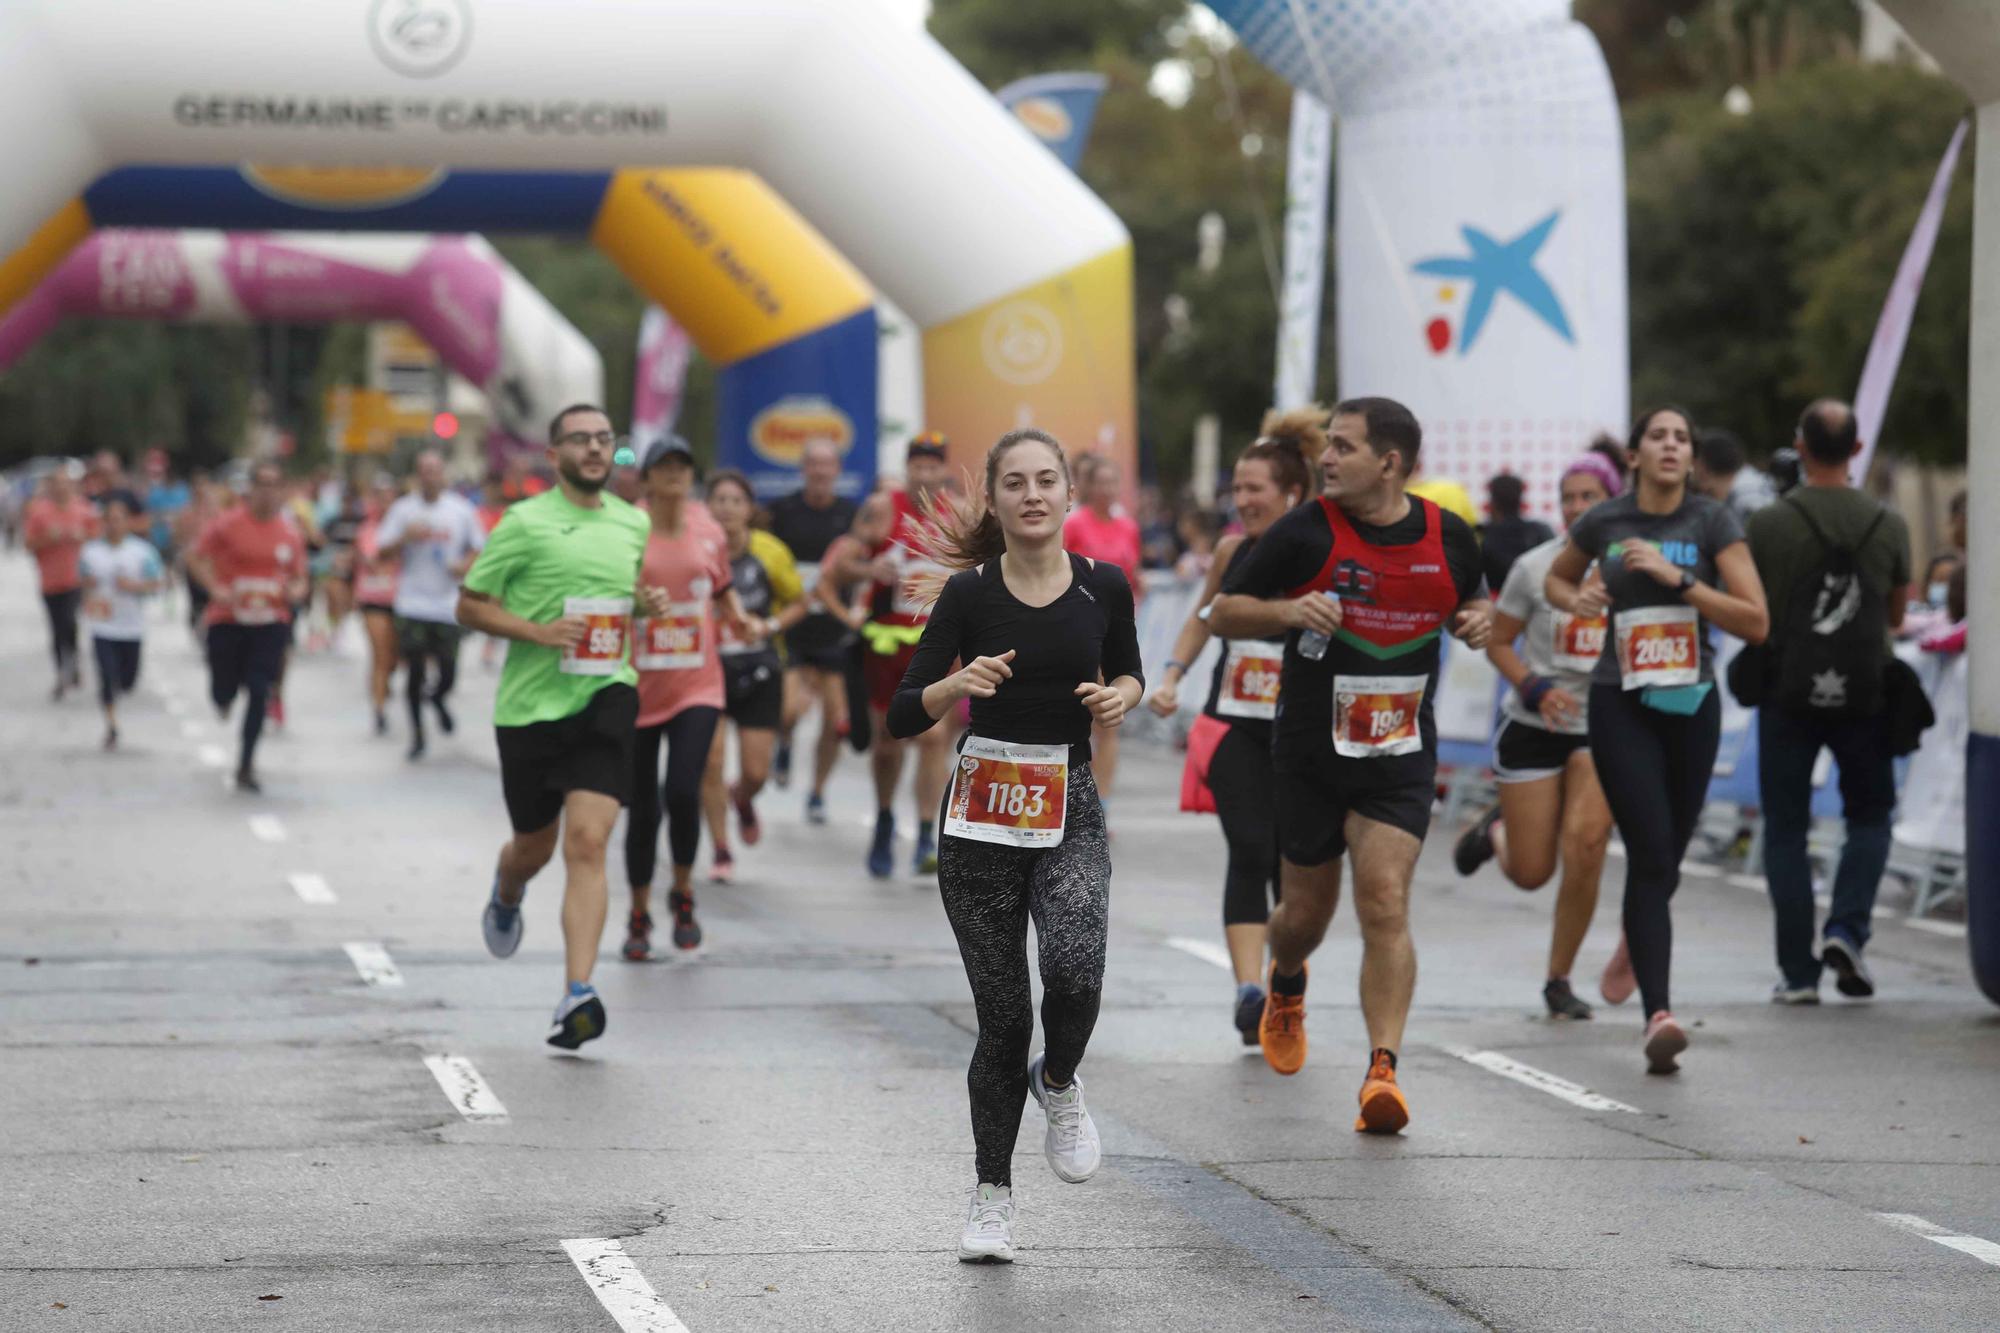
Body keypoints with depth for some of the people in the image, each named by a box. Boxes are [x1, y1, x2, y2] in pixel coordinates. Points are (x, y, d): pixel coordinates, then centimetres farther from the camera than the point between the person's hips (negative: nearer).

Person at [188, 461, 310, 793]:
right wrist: (215, 589, -15)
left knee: (260, 692, -9)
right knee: (224, 692, 4)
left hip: (271, 621, 1)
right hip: (228, 619, -1)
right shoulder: (228, 525, -6)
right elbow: (197, 559, 1)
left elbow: (298, 576, 14)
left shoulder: (291, 532, 3)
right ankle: (224, 697, 46)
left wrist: (296, 591, -10)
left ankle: (246, 766, 1)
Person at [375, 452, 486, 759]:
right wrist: (405, 538, -16)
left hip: (448, 604, 1)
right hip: (412, 604, -1)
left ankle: (438, 699, 36)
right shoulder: (403, 509, 3)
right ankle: (417, 732, 13)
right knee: (415, 670, -2)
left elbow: (479, 548, 12)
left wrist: (467, 564, -9)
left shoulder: (461, 510, 5)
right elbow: (381, 553, 2)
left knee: (448, 670, 0)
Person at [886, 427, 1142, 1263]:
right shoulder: (969, 593, -6)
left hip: (1071, 816, 1)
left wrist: (1120, 697, -6)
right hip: (982, 815, -1)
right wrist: (959, 684, -25)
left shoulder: (1104, 586, -1)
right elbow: (904, 717, -6)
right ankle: (992, 1196, 18)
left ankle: (1058, 1083, 8)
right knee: (1003, 1014, 1)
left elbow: (1128, 674, 17)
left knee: (1075, 967, -26)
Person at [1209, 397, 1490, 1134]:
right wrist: (1288, 611, -23)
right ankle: (1285, 986, 47)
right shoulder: (1305, 532, -9)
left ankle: (1382, 1070, -17)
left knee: (1385, 905, -14)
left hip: (1401, 756, 0)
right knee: (1307, 909, 12)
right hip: (1310, 752, 0)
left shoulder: (1450, 536, -1)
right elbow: (1223, 613, -4)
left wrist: (1477, 620, -3)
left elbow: (1469, 601, 21)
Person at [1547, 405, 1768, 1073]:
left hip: (1692, 704, 1)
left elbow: (1756, 622, -11)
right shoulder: (1604, 522, 0)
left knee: (1666, 856, 13)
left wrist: (1678, 578, -19)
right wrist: (1575, 599, -2)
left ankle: (1635, 944, 47)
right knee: (1650, 851, -15)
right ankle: (1659, 1014, -21)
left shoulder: (1712, 521, -4)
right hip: (1621, 706, -1)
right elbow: (1556, 577, 21)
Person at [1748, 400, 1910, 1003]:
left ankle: (1798, 971, 2)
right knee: (1870, 817, 18)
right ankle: (1846, 929, -4)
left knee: (1785, 829, 7)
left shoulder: (1769, 524, -9)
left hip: (1789, 694, -1)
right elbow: (1897, 615, 10)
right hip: (1865, 696, 1)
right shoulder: (1889, 524, -2)